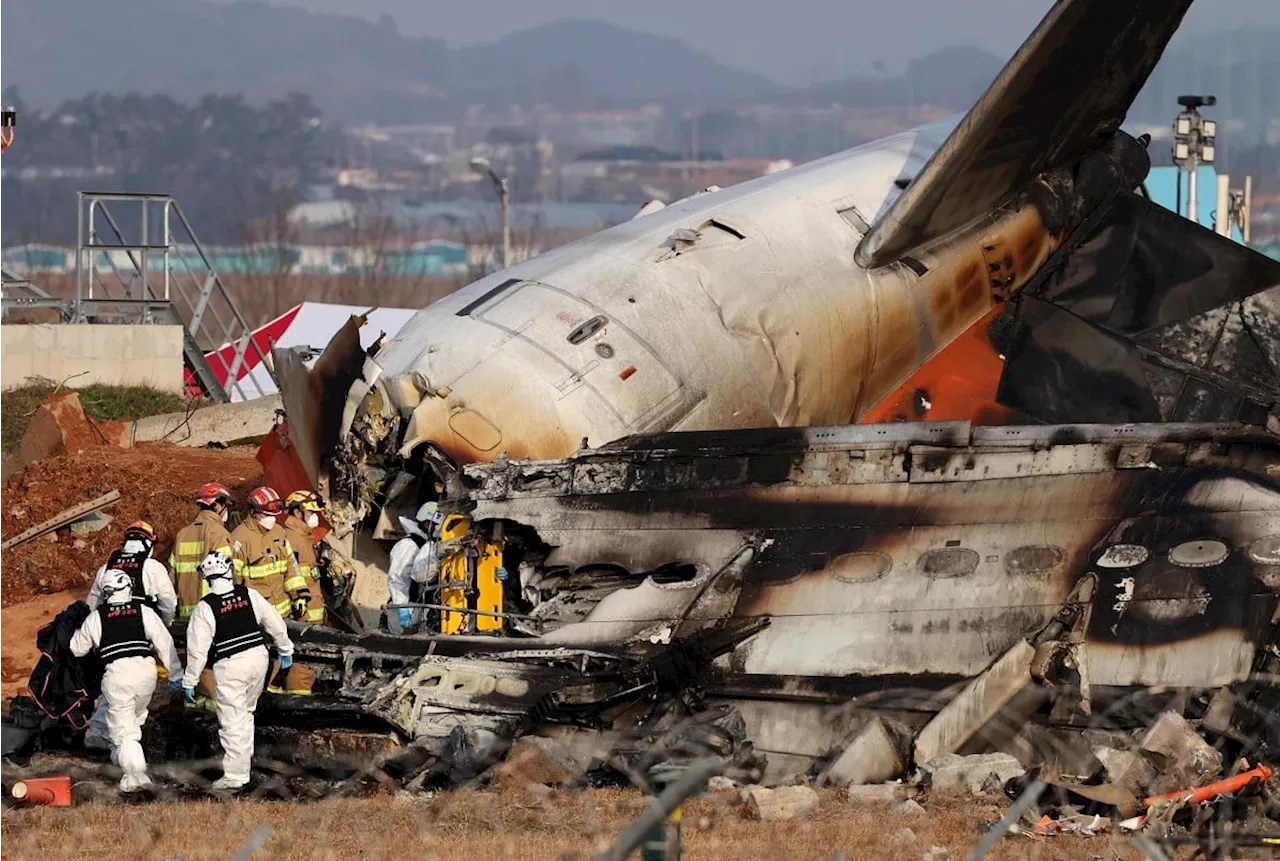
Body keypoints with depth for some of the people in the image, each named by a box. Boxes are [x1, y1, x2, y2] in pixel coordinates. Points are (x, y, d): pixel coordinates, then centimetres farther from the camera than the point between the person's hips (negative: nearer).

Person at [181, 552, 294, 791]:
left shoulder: (206, 607, -10)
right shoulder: (249, 595, 1)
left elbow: (197, 647, -9)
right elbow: (274, 622, 10)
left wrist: (190, 681, 0)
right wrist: (285, 650, 26)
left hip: (230, 666, -5)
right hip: (258, 658, 5)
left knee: (233, 720, -2)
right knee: (246, 711, 25)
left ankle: (235, 774, -3)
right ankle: (244, 754, 33)